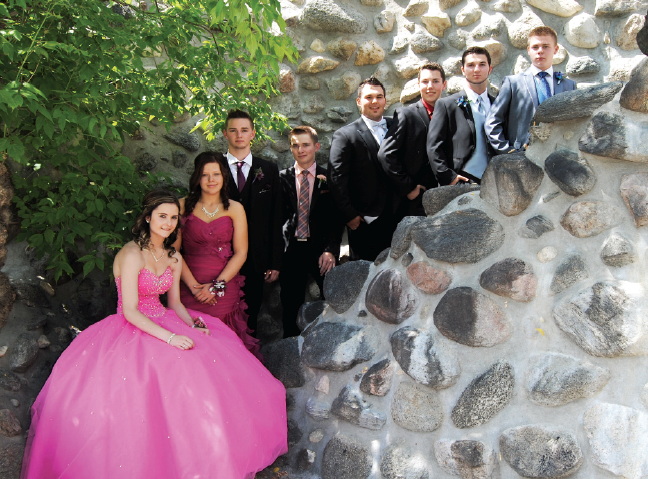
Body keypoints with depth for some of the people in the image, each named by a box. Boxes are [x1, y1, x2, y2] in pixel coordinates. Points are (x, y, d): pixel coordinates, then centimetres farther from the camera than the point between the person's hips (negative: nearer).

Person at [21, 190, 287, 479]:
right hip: (131, 332, -7)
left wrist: (193, 325, -5)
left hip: (163, 323, 7)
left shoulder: (174, 258, 8)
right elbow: (130, 311, -19)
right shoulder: (132, 255, -16)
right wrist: (169, 337, -27)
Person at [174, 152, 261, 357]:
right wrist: (193, 285, -10)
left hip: (225, 289, 0)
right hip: (189, 288, 0)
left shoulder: (235, 209, 5)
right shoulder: (183, 206, 4)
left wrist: (216, 285, -8)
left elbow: (240, 253, 1)